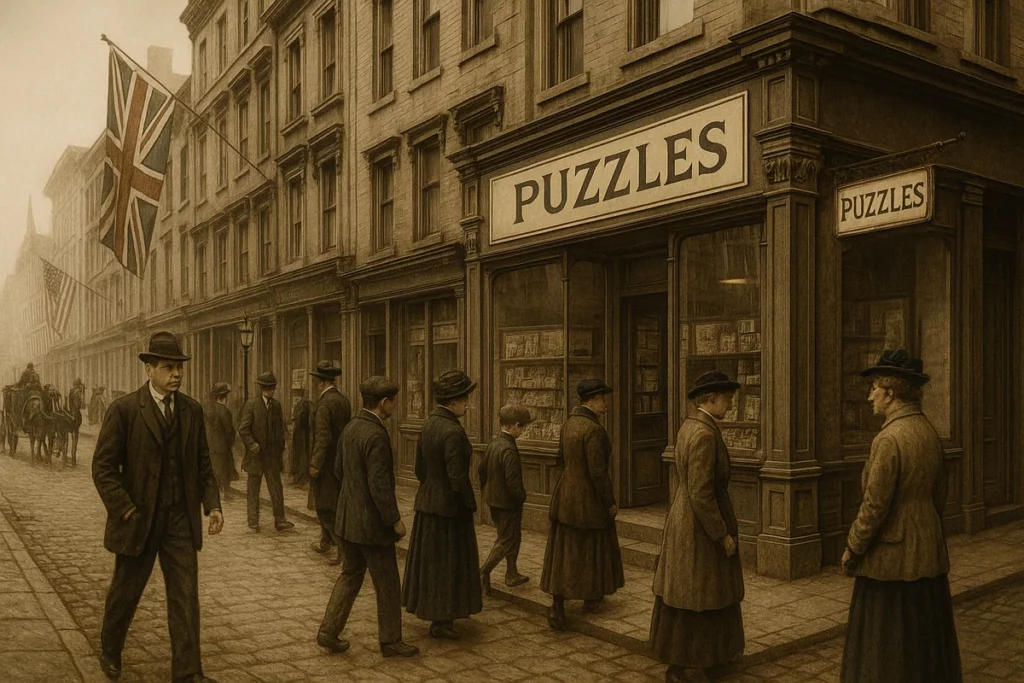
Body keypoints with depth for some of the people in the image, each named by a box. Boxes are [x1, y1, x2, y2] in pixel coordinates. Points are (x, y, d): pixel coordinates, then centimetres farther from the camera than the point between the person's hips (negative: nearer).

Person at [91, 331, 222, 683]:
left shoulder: (192, 410, 4)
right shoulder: (124, 409, -9)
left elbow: (203, 464, 9)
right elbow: (103, 466, -8)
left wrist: (212, 505, -3)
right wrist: (125, 511, -14)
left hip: (181, 519, 3)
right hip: (139, 518, -3)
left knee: (186, 596, 2)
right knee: (126, 591, 15)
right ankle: (109, 650, 42)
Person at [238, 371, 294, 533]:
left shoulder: (277, 405, 8)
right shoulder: (251, 405, -6)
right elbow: (243, 429, -9)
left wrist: (281, 451, 10)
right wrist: (252, 445, -19)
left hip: (272, 456, 3)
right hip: (256, 455, -3)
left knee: (277, 489, 1)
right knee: (253, 490, 7)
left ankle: (279, 521, 5)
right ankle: (253, 521, 17)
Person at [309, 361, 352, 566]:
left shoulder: (324, 403, -20)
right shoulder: (344, 400, 5)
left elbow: (323, 436, -23)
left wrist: (315, 464, -19)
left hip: (326, 463, -8)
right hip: (340, 462, 8)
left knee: (325, 506, 0)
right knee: (331, 504, 20)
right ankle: (325, 543, 34)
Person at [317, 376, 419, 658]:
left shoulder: (350, 428, 4)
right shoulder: (376, 436, -24)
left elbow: (339, 469, 15)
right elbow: (380, 485, -25)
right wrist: (395, 520, -16)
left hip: (348, 518, 9)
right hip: (371, 522, -9)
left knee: (350, 575, 20)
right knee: (387, 584, 7)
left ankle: (329, 631, 21)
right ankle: (390, 640, 20)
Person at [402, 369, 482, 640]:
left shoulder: (429, 425, 3)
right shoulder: (453, 432, -24)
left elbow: (420, 469, 9)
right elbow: (458, 478, -24)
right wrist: (469, 507, -9)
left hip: (427, 503, 8)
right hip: (451, 507, -8)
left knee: (431, 561, 17)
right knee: (449, 563, 6)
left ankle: (437, 615, 31)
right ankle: (441, 621, 17)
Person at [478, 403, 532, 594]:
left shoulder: (494, 443, 3)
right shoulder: (509, 449, -25)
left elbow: (481, 469, 13)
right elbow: (513, 481, -27)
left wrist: (486, 489, 21)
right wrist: (521, 496, -11)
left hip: (494, 499, 9)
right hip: (507, 502, -9)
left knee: (512, 537, 20)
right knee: (506, 541, 4)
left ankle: (512, 574, 30)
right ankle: (483, 573, 2)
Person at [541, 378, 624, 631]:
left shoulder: (569, 424, 3)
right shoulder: (594, 430, -23)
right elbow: (598, 473, -23)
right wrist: (610, 503, -12)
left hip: (565, 495, 7)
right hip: (589, 500, -7)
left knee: (564, 552, 9)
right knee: (593, 550, 14)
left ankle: (557, 606, 4)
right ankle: (591, 598, 31)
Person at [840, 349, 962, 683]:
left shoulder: (890, 438, -22)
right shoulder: (929, 432, 3)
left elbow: (874, 506, -21)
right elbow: (939, 495, 12)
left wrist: (852, 549, -8)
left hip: (891, 558, -8)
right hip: (928, 555, 8)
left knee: (887, 649, 5)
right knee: (927, 639, 19)